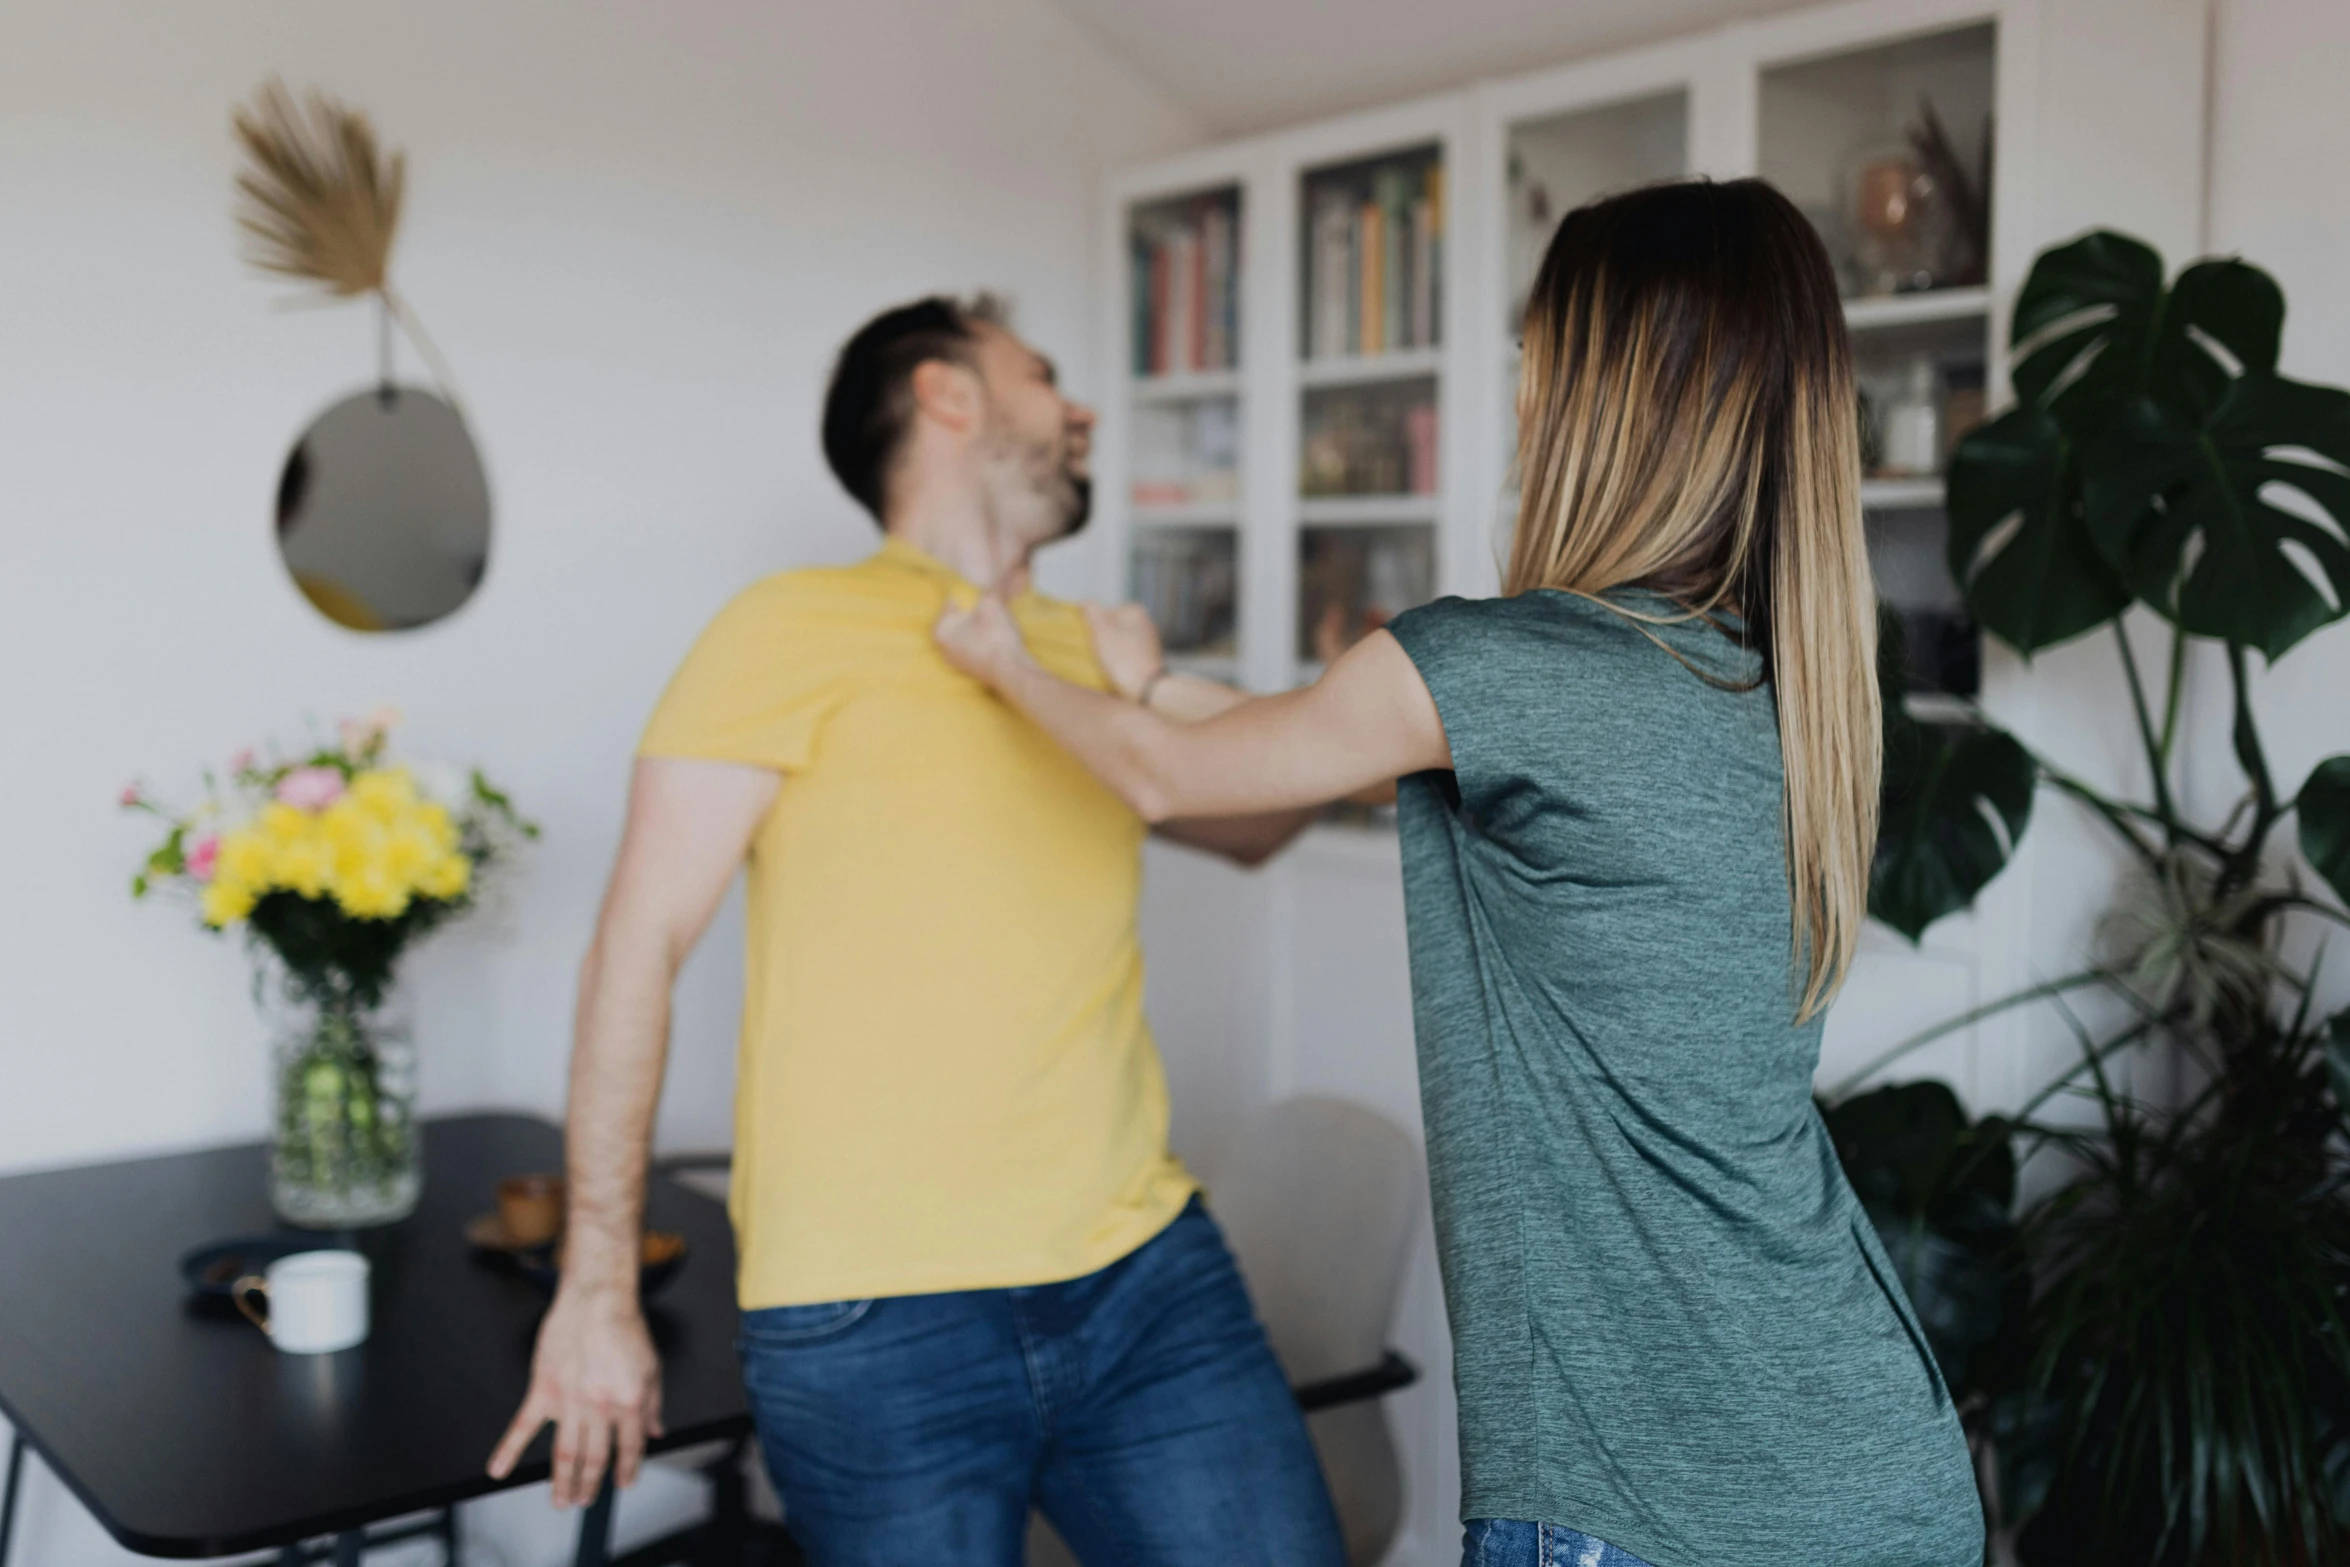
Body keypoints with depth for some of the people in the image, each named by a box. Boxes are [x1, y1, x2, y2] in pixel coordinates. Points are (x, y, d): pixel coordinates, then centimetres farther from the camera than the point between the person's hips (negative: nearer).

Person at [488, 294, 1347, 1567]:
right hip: (875, 1321, -5)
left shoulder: (1090, 656, 15)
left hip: (1147, 1273, 5)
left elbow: (1257, 815, 29)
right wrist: (598, 1293, -8)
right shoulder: (802, 629, -4)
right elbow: (637, 950, -6)